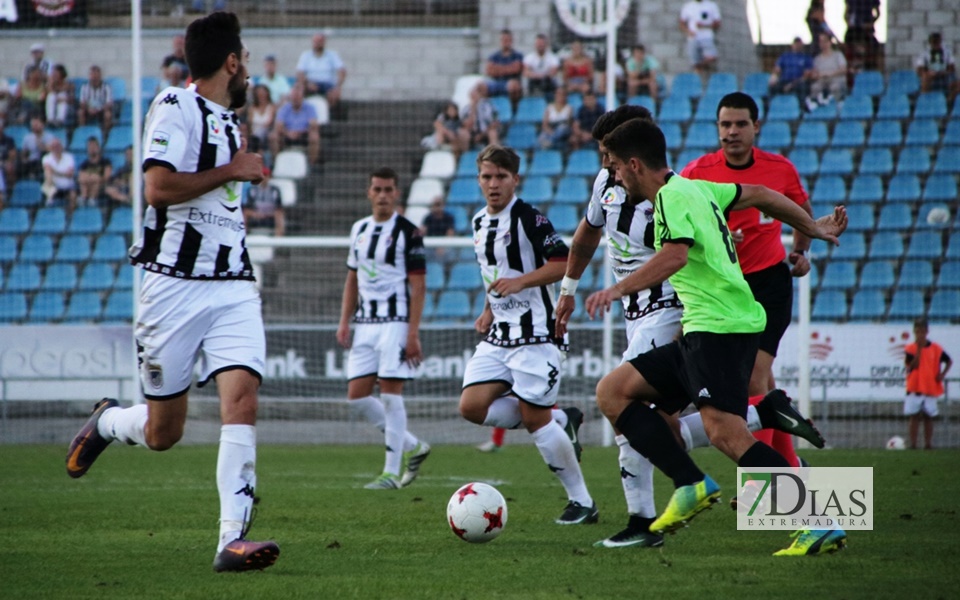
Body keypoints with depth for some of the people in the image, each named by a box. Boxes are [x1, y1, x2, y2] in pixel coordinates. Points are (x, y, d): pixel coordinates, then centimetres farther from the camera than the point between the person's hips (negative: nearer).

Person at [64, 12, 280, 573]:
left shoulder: (228, 120, 18)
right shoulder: (177, 107, -9)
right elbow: (159, 187, -20)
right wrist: (231, 171, -13)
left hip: (233, 286, 6)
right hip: (176, 283, -6)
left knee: (243, 398, -16)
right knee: (163, 432, 4)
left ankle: (233, 538, -20)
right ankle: (107, 421, 39)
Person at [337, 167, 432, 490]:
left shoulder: (407, 233, -6)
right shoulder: (359, 229, 14)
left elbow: (418, 286, -9)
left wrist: (413, 334, -15)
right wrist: (345, 322, 10)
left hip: (395, 322, -7)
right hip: (365, 324, 7)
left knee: (390, 394, -9)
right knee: (357, 396, 2)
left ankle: (391, 472, -3)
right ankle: (413, 447, 17)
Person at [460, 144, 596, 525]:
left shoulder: (527, 218, -12)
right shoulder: (480, 223, 14)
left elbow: (564, 263, -18)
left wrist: (521, 281, -27)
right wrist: (489, 311, 16)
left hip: (534, 332, -8)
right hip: (498, 335, 8)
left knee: (535, 418, -9)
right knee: (472, 407, -7)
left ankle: (582, 502, 5)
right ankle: (561, 419, 12)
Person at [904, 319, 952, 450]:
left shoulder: (936, 348, 3)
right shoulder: (910, 349, -2)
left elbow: (949, 361, 11)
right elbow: (912, 366, -14)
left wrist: (942, 374, -4)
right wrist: (919, 349, -16)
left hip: (931, 388, 1)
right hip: (914, 388, -1)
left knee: (928, 417, 3)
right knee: (914, 417, -3)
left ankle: (928, 443, 7)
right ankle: (913, 443, -2)